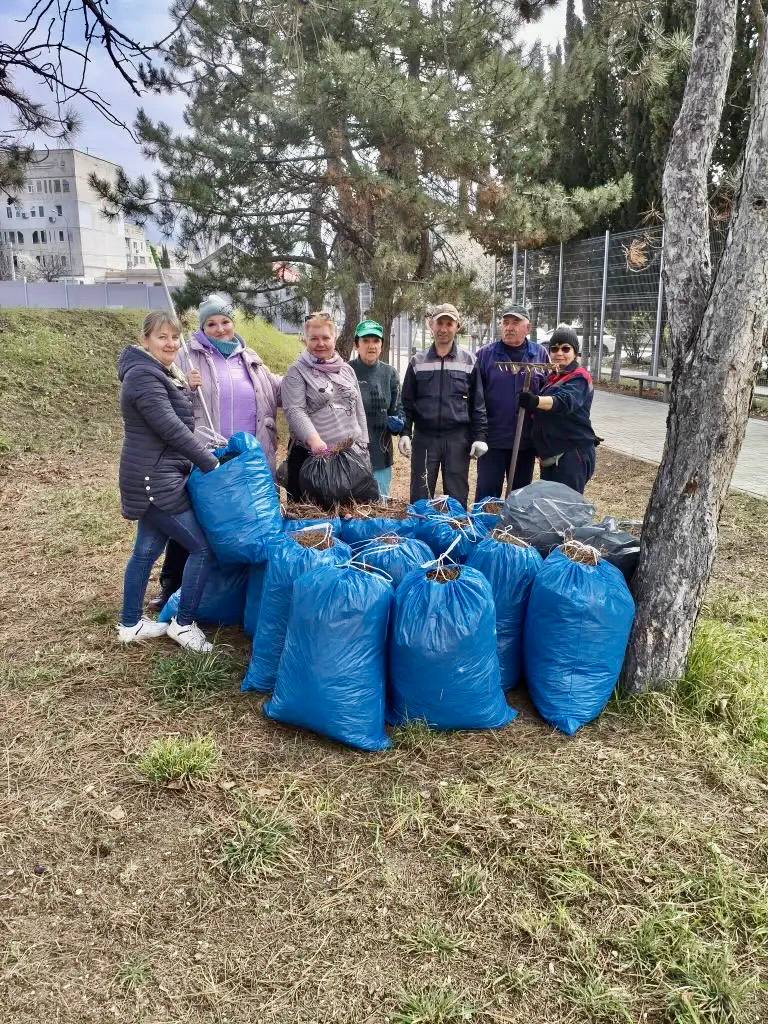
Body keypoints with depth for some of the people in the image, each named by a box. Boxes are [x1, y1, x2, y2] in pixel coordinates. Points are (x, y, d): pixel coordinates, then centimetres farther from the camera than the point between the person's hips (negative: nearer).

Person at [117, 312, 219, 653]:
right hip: (155, 480, -10)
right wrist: (211, 463, -17)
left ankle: (130, 624, 28)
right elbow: (171, 429, -22)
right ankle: (183, 623, 7)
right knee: (202, 547, -5)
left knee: (147, 549, 16)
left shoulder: (161, 373, 15)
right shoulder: (144, 376, -18)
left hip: (157, 477, 10)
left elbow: (176, 422, 19)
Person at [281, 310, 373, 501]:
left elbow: (359, 410, 18)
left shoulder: (347, 370, 16)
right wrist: (314, 439, -29)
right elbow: (294, 411, -13)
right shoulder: (296, 372, 0)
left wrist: (362, 446, 11)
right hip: (310, 455, -4)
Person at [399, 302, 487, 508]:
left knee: (457, 497, 5)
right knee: (420, 496, 5)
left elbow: (477, 403, 5)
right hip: (424, 437, 1)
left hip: (458, 438, 0)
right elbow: (407, 402, 8)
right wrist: (404, 433, -2)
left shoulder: (469, 361, 5)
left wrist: (479, 436, -2)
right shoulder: (418, 361, 7)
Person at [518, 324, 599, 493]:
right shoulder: (552, 377, 17)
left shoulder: (579, 378, -9)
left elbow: (566, 400, -32)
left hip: (573, 454, -9)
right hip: (550, 454, 9)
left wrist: (535, 401, -49)